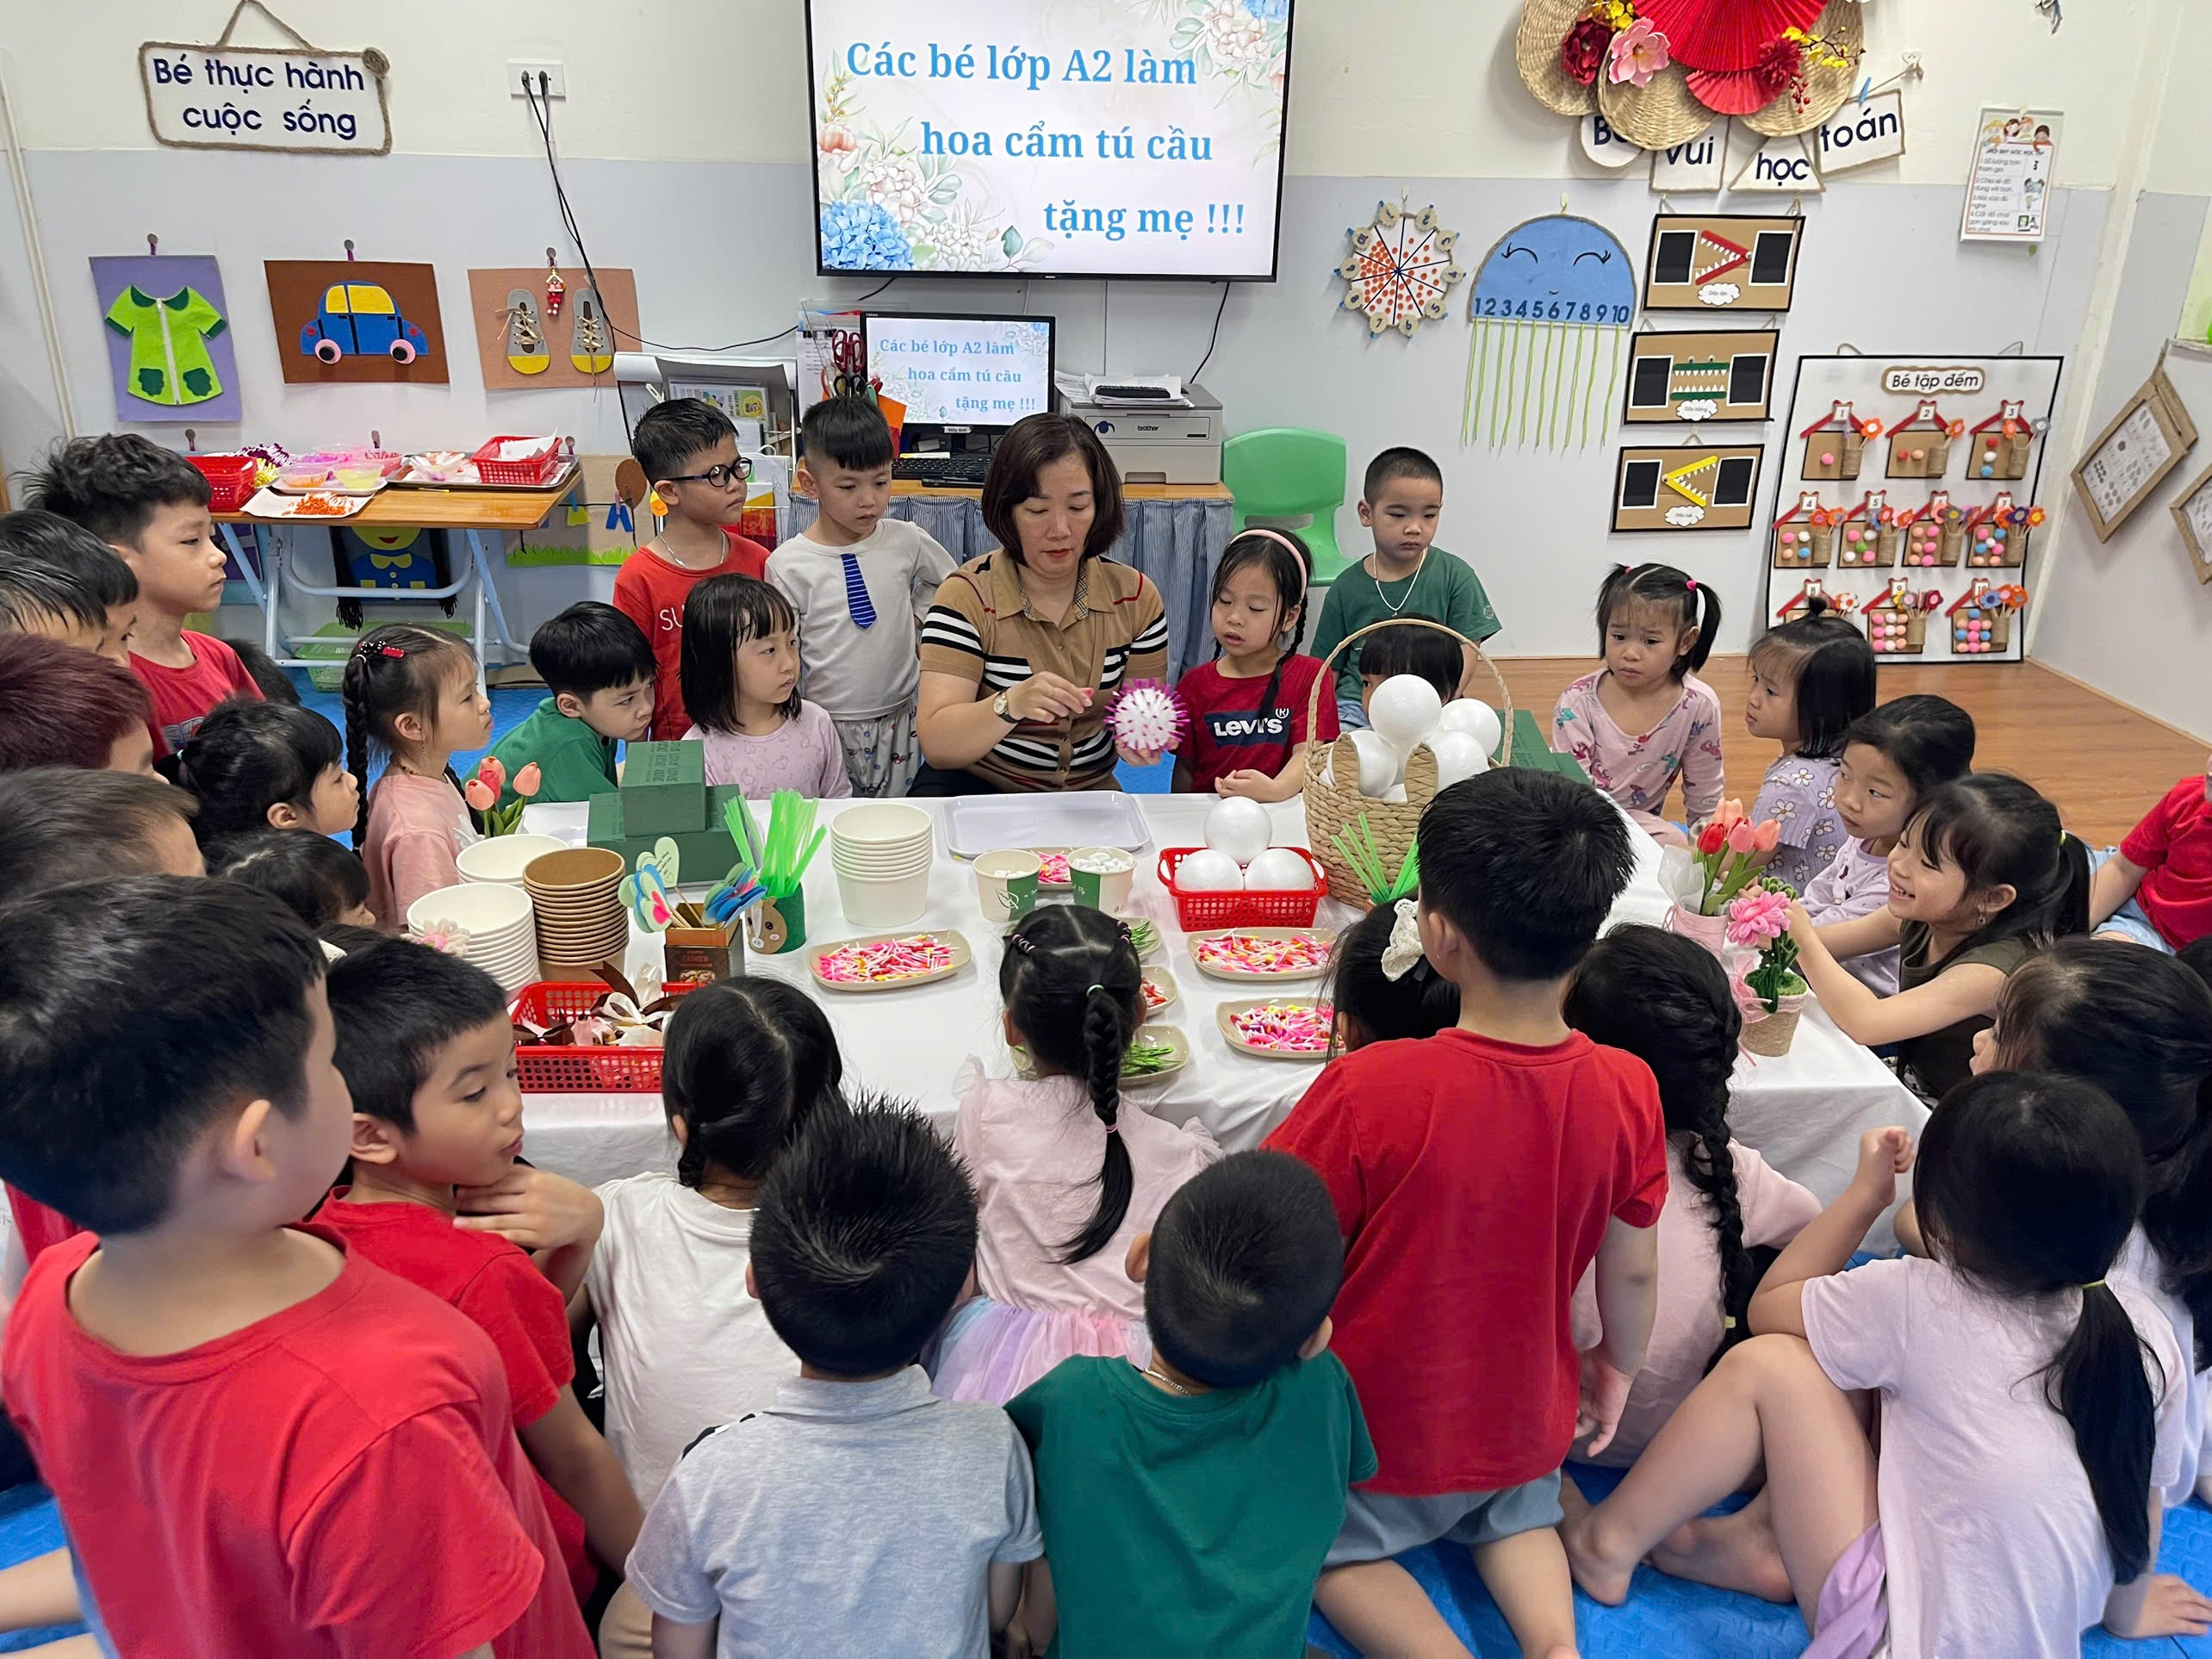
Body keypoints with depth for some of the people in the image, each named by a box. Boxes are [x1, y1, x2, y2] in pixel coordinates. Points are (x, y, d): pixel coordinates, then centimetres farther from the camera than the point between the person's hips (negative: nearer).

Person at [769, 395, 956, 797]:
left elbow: (948, 578, 18)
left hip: (901, 717, 2)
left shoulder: (907, 541, -5)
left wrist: (916, 615, 6)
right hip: (827, 723, -2)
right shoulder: (788, 564, -10)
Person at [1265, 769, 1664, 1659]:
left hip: (1377, 1427, -3)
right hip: (1522, 1421, 4)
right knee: (1514, 1515, 34)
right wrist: (1616, 1368, 14)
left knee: (1339, 1544, 26)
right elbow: (1632, 1272, -6)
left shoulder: (1370, 1090, -34)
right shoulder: (1626, 1090, -20)